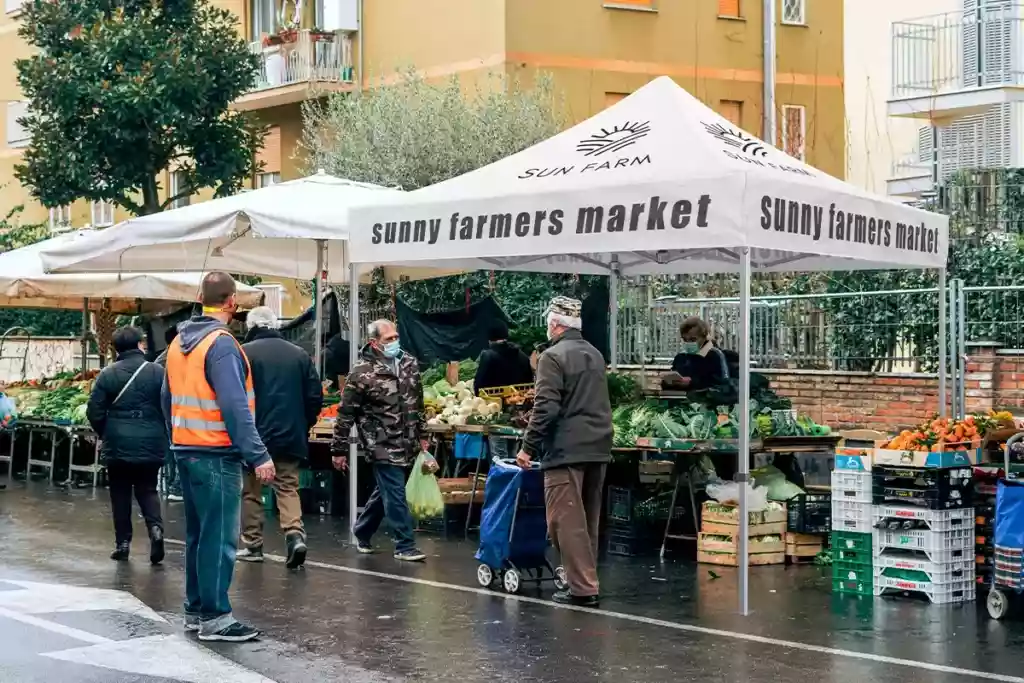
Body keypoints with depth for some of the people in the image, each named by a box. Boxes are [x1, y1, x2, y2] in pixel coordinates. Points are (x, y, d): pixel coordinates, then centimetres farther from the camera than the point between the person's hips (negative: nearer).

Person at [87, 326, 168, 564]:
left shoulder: (108, 374, -3)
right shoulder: (157, 372, -5)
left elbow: (94, 411, -3)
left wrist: (103, 434, 15)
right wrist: (164, 436, 11)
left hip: (118, 444, 0)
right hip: (150, 444, 0)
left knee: (120, 494, 11)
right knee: (147, 489, 12)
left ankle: (122, 543, 11)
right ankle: (155, 527, -13)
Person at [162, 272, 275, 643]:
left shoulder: (179, 342, 11)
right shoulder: (221, 344, -16)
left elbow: (168, 399, 17)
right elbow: (235, 407, -22)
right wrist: (258, 455, -21)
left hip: (186, 452, 9)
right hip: (216, 455, -9)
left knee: (198, 533, 16)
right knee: (219, 536, -4)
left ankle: (195, 609, 23)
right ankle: (215, 617, -3)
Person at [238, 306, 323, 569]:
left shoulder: (245, 352, -7)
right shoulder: (299, 354, 5)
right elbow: (315, 396, 5)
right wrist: (303, 425, 17)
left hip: (254, 434, -3)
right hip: (291, 436, 3)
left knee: (251, 490, 10)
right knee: (288, 487, 8)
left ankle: (252, 545, 14)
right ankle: (295, 534, -12)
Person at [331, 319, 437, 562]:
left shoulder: (409, 364, 3)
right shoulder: (362, 373, -15)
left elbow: (417, 403, 16)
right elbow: (346, 413, -10)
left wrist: (422, 436, 18)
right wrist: (339, 450, -8)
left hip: (405, 443, 7)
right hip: (381, 443, -7)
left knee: (385, 490, 17)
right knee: (396, 493, -7)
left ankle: (362, 534, 35)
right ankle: (405, 546, 0)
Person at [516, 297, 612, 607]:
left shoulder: (553, 356, -9)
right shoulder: (595, 355, 16)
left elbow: (545, 407, -16)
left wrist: (529, 447, -11)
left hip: (567, 450, -8)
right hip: (598, 447, 8)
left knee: (567, 521, -5)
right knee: (588, 520, 14)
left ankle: (583, 588, -8)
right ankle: (586, 580, 20)